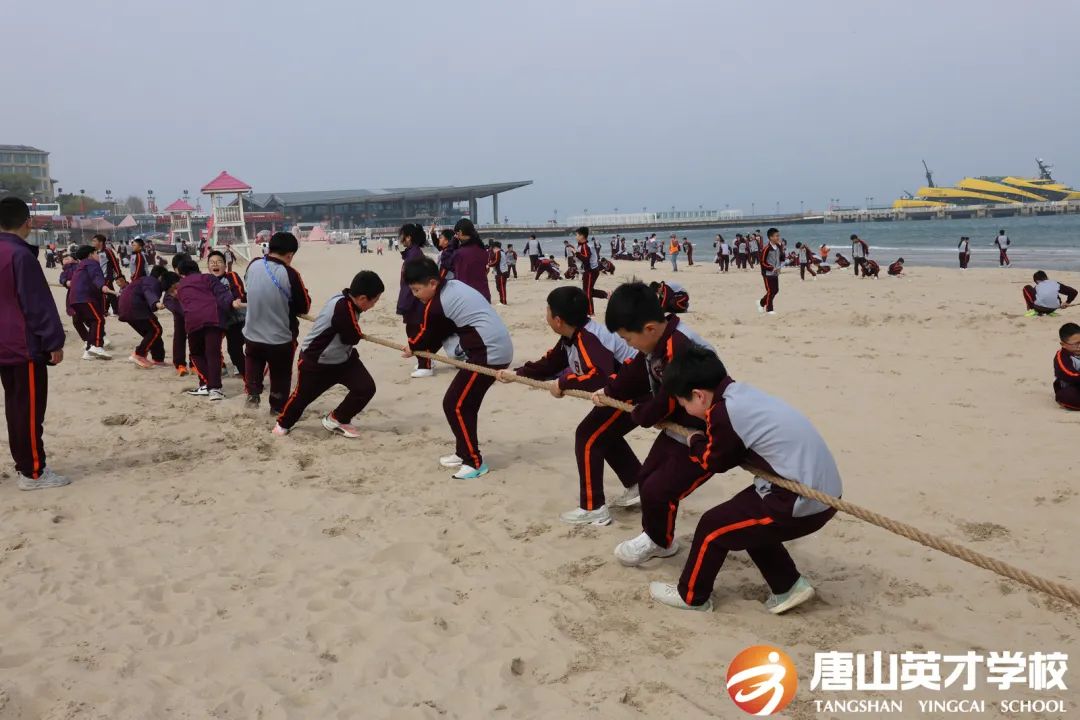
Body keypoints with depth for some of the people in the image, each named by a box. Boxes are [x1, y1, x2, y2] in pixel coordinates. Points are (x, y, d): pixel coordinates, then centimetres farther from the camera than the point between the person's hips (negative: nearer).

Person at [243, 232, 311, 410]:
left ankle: (253, 392, 15)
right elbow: (304, 307, -12)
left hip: (253, 333, 4)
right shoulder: (290, 274, -24)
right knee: (281, 374, 20)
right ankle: (278, 407, 30)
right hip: (281, 337, -4)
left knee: (254, 363, 32)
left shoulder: (253, 266, -9)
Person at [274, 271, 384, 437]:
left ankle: (337, 419, 16)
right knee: (302, 395, 12)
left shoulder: (346, 300, -7)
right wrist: (356, 332, -2)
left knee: (366, 387, -7)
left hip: (342, 358, 8)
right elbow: (353, 338, -20)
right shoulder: (343, 308, -35)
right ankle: (283, 423, 42)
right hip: (315, 362, -8)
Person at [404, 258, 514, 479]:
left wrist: (412, 347, 24)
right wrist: (418, 346, 19)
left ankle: (475, 462, 0)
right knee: (465, 402, 18)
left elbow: (428, 334, 5)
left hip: (488, 353, -10)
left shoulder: (435, 306, -14)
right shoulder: (453, 286, 14)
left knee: (454, 405, -4)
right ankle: (464, 453, 30)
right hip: (498, 348, 10)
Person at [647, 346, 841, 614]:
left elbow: (714, 462, 0)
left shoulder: (723, 413, -17)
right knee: (745, 515, 26)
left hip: (802, 504, -9)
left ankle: (691, 596, 23)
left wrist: (695, 442, 17)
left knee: (713, 526, 4)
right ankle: (788, 586, 27)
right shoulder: (742, 394, 8)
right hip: (824, 490, 9)